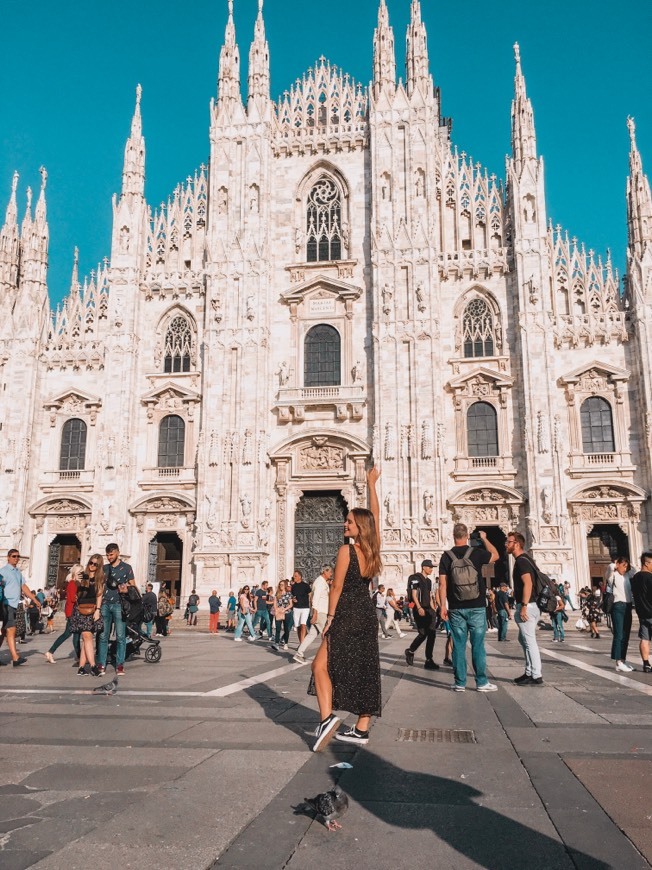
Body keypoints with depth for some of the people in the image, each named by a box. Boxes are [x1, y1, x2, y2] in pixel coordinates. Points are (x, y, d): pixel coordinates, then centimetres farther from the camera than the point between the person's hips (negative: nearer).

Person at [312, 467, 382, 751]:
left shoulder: (346, 550, -12)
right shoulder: (373, 548, 5)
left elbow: (337, 587, -11)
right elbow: (375, 514, 17)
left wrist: (330, 617, -4)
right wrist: (372, 484, 27)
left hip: (347, 616, -7)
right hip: (368, 615, 7)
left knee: (321, 665, -3)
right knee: (365, 671, 9)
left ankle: (327, 717, -18)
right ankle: (361, 729, 14)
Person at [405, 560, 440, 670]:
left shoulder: (429, 581, 19)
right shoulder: (416, 578, -6)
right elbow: (414, 594, -13)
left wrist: (433, 610, 15)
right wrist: (419, 608, -22)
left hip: (428, 610, 8)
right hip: (420, 610, -8)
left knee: (432, 634, 4)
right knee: (423, 634, -11)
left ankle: (429, 661, 12)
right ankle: (410, 651, 8)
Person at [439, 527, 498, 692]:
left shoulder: (446, 557, -2)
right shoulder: (477, 553, -4)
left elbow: (442, 584, -4)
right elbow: (495, 555, 16)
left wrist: (443, 606, 0)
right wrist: (484, 539, 26)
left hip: (456, 609, 1)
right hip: (477, 608, -1)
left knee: (459, 646, 5)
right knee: (478, 646, 4)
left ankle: (460, 683, 9)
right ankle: (481, 682, 8)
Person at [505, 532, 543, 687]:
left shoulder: (521, 561, -14)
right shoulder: (523, 559, 17)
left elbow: (528, 584, -24)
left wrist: (523, 607, -25)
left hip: (527, 606, -11)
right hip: (528, 605, 11)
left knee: (529, 641, -5)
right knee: (524, 639, 17)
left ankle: (536, 676, -1)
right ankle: (529, 673, 23)